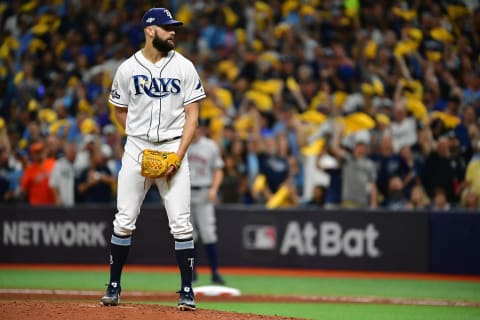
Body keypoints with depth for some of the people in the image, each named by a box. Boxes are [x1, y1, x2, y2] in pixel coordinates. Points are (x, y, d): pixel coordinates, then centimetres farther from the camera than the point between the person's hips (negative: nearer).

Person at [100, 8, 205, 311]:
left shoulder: (184, 67, 0)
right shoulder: (127, 69, 2)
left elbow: (192, 115, -1)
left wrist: (178, 155, -11)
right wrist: (141, 138, 6)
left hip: (173, 148, -1)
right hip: (136, 149, 1)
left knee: (181, 223, -6)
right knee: (124, 221, 1)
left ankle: (187, 291, 0)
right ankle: (114, 286, 12)